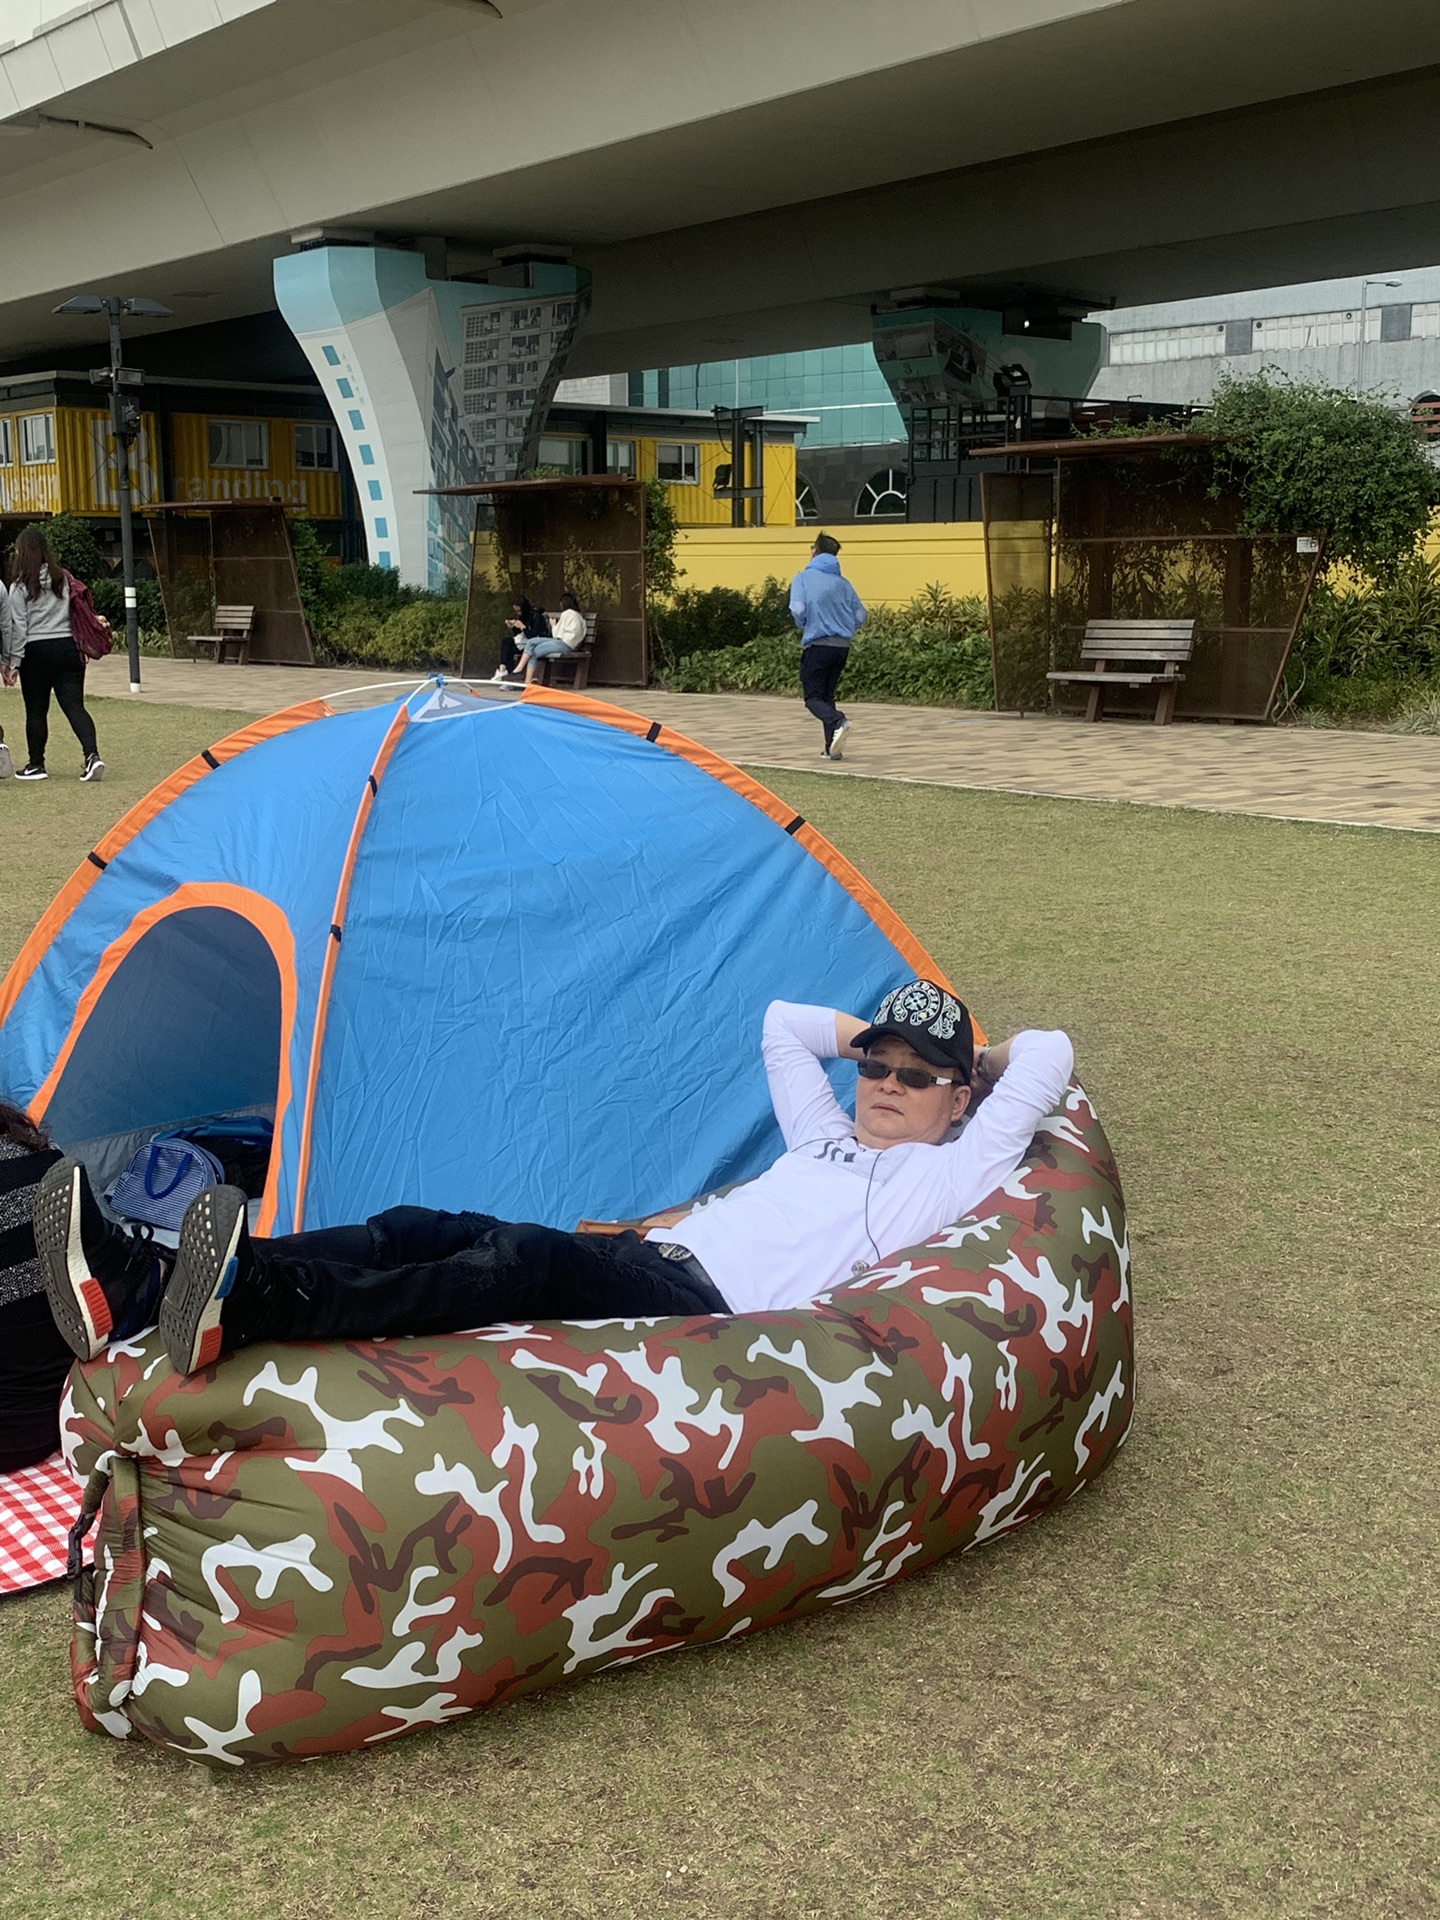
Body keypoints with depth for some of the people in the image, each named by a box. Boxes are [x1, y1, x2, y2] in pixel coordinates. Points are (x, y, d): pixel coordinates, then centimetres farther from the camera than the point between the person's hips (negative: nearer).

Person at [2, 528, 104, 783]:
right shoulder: (64, 579, 6)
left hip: (37, 652, -3)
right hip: (68, 648, 4)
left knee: (36, 711, 7)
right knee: (75, 706, 0)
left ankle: (36, 764, 16)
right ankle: (92, 755, -18)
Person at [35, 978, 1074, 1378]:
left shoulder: (947, 1176, 12)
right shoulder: (828, 1139, 34)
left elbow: (1048, 1055, 9)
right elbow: (783, 1022, 43)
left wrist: (978, 1058, 27)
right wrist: (869, 1034, 41)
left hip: (714, 1309, -7)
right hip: (651, 1259, 8)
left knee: (527, 1259, -36)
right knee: (427, 1232, -18)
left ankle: (248, 1305, -57)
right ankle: (132, 1298, -33)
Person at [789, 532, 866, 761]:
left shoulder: (803, 577, -3)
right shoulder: (843, 582, 10)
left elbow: (797, 610, -15)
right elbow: (861, 616, 8)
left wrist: (803, 626, 6)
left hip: (817, 645, -5)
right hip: (842, 646, 5)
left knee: (813, 697, 2)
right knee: (827, 695, 16)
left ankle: (838, 722, -28)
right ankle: (832, 748, 8)